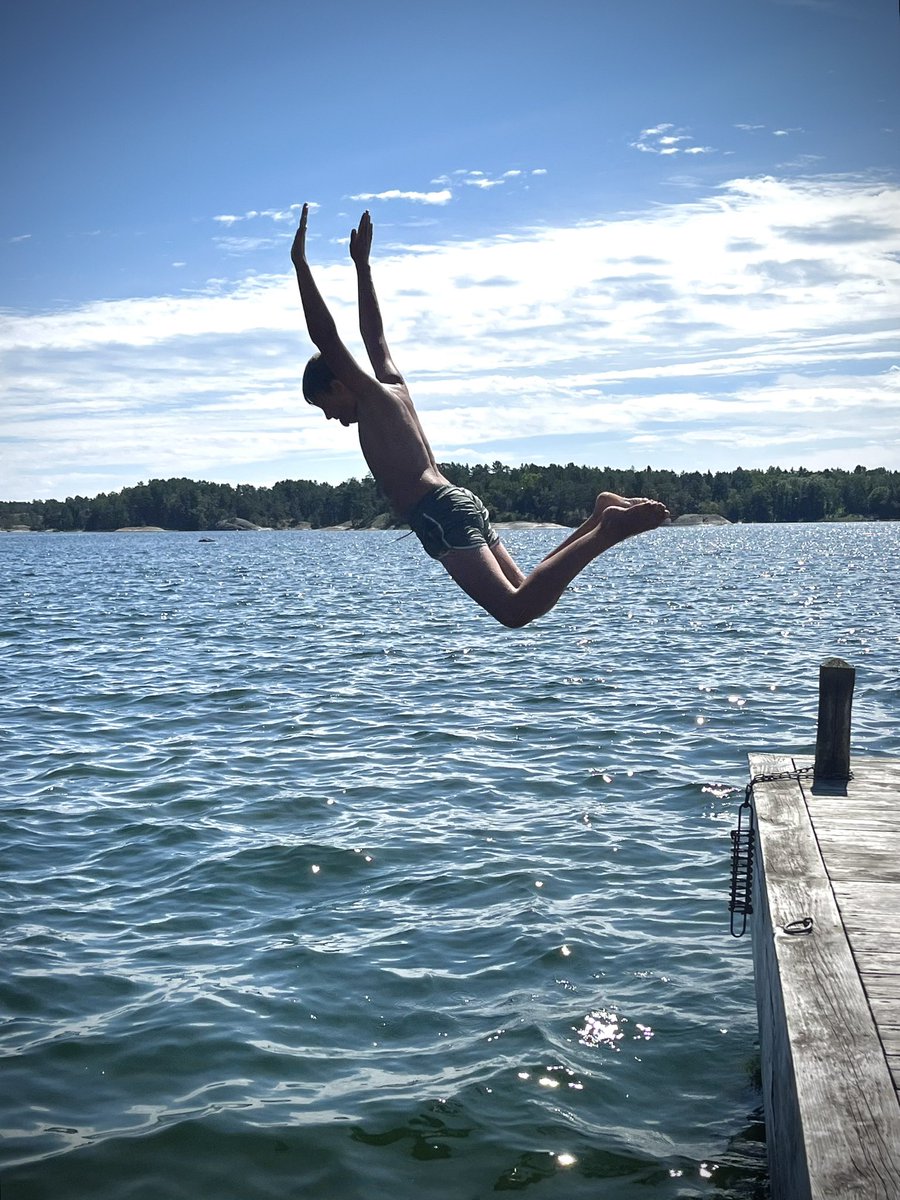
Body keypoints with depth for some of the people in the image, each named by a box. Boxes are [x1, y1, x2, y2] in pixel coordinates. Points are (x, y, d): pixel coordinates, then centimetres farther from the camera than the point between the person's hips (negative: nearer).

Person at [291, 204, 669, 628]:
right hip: (461, 503, 10)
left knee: (516, 610, -23)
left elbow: (326, 337, -7)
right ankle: (600, 519, -2)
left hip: (440, 514, -10)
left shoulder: (370, 396, 2)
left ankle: (607, 529, -27)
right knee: (525, 596, 10)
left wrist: (300, 265, -4)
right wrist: (362, 264, 43)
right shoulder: (394, 387, 24)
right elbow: (374, 336, 37)